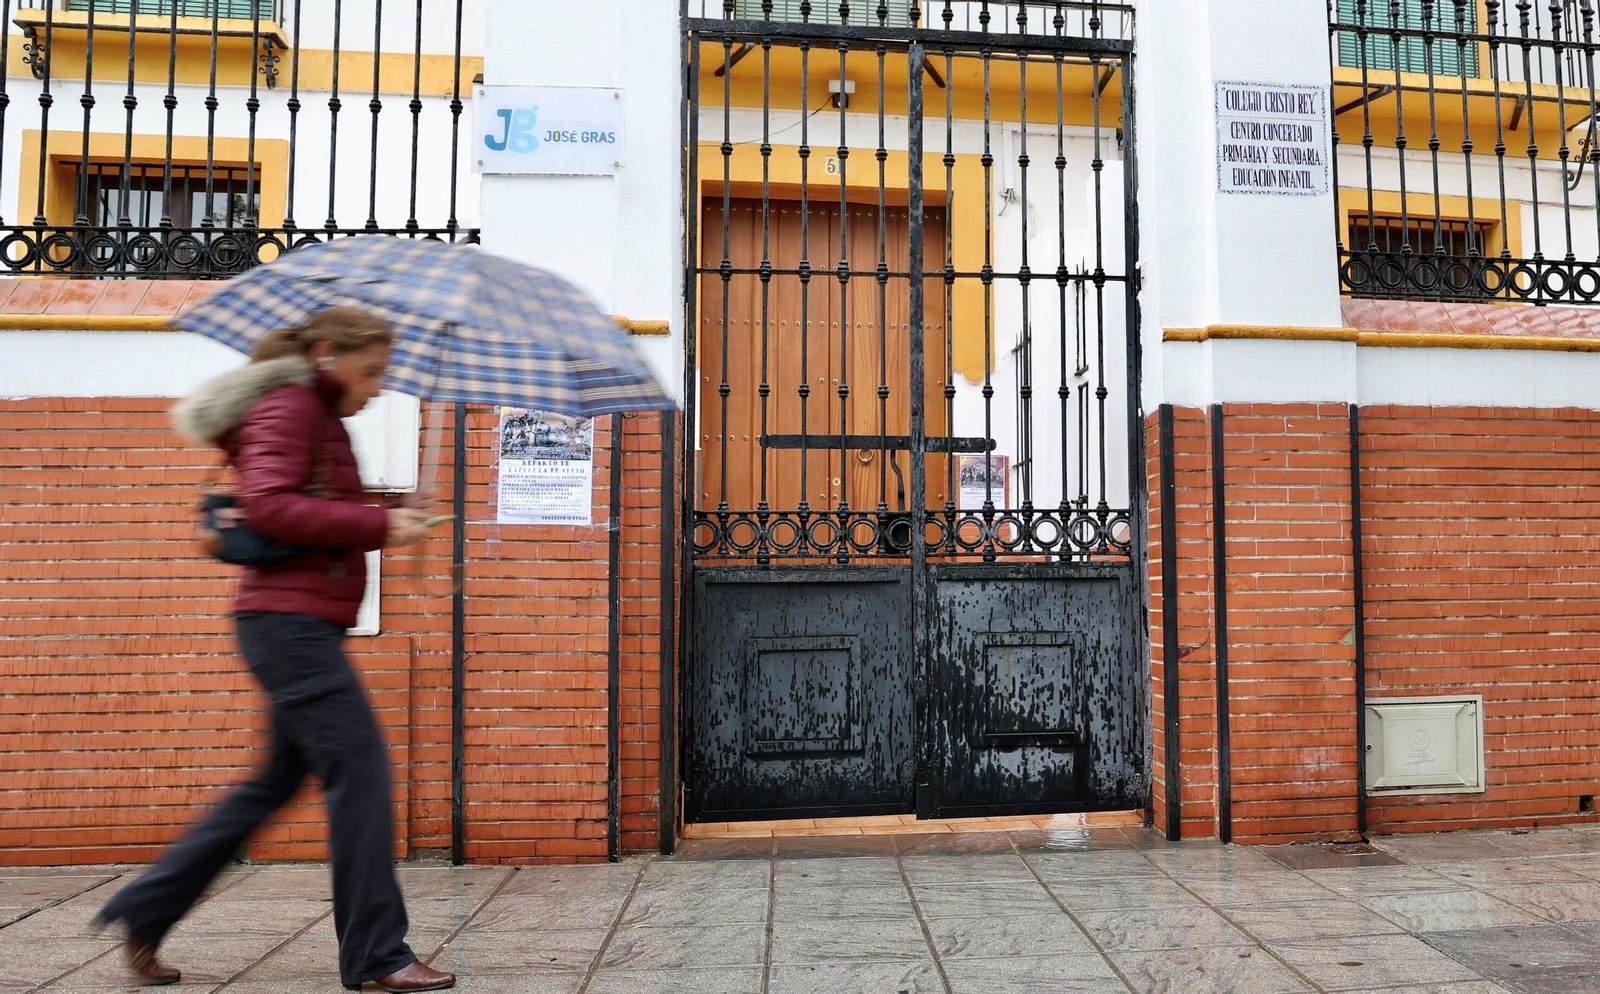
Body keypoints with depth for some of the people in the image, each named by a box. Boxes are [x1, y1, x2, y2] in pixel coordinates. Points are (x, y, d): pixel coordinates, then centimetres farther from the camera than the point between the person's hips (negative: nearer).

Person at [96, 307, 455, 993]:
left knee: (278, 780, 16)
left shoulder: (317, 418, 21)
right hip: (290, 619, -10)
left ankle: (145, 911, 27)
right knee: (360, 765, -9)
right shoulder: (287, 407, -8)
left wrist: (381, 520, 8)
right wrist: (377, 525, -19)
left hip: (300, 625, 10)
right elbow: (267, 506, -21)